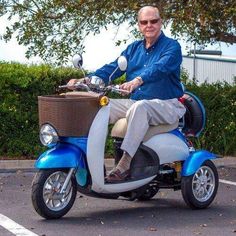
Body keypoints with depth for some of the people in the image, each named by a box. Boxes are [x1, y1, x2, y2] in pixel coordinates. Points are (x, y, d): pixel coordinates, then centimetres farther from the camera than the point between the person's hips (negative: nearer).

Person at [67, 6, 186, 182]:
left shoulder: (172, 46, -3)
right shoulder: (134, 48, 18)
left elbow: (161, 67, -25)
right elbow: (113, 68, 7)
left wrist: (139, 80, -44)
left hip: (166, 104, -7)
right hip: (135, 102, 7)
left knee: (139, 107, -38)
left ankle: (125, 164, -40)